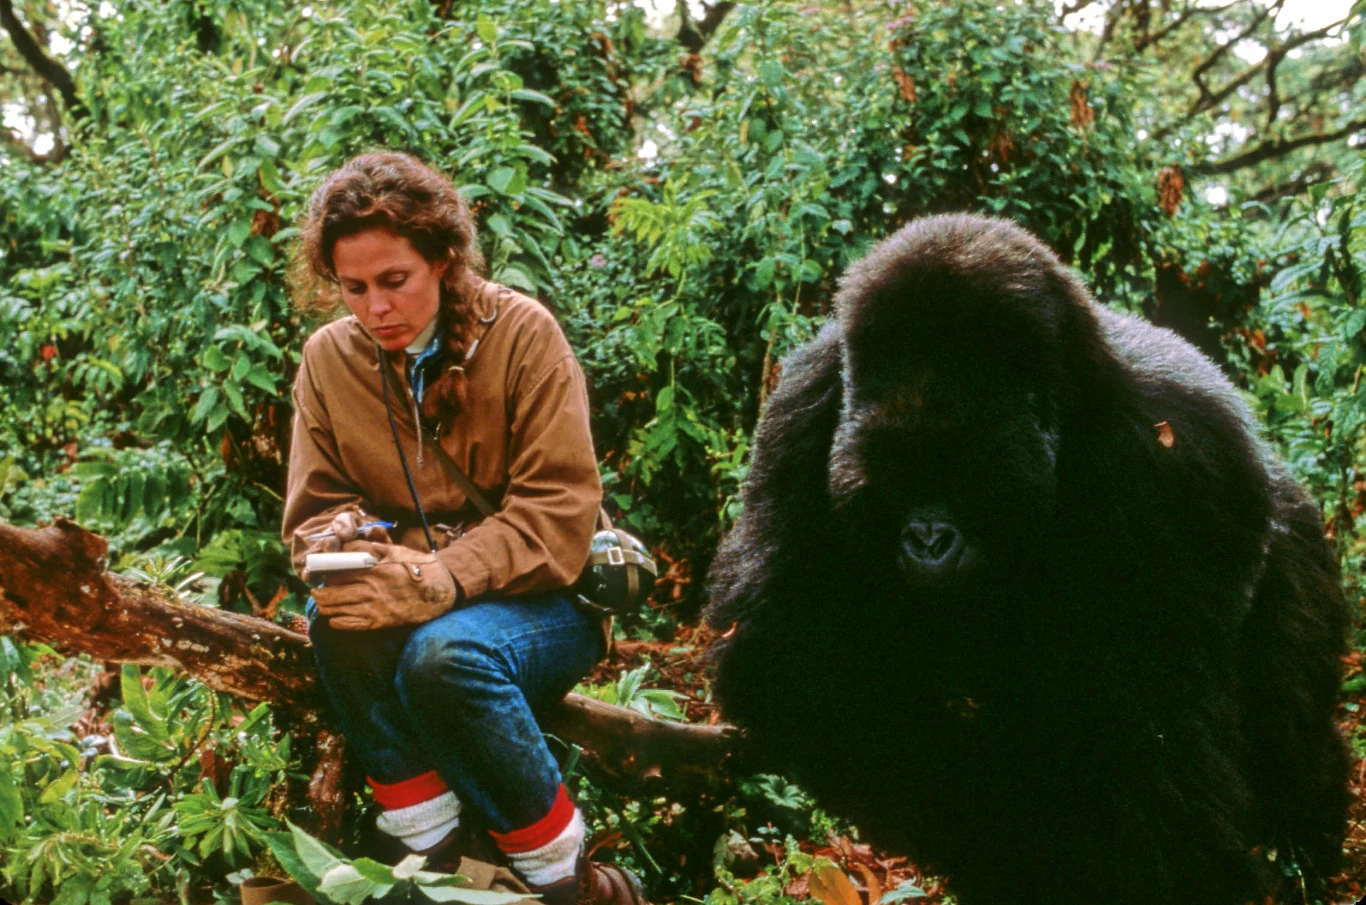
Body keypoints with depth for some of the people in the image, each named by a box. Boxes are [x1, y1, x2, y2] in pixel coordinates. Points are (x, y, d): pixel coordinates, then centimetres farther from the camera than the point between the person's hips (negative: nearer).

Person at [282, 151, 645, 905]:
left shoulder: (522, 333, -11)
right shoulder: (328, 358, 1)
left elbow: (560, 510, -17)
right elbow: (315, 510, 4)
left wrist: (441, 579, -32)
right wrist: (340, 550, -22)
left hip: (540, 600, -4)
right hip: (426, 602, 4)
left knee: (445, 652, -35)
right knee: (337, 618, -29)